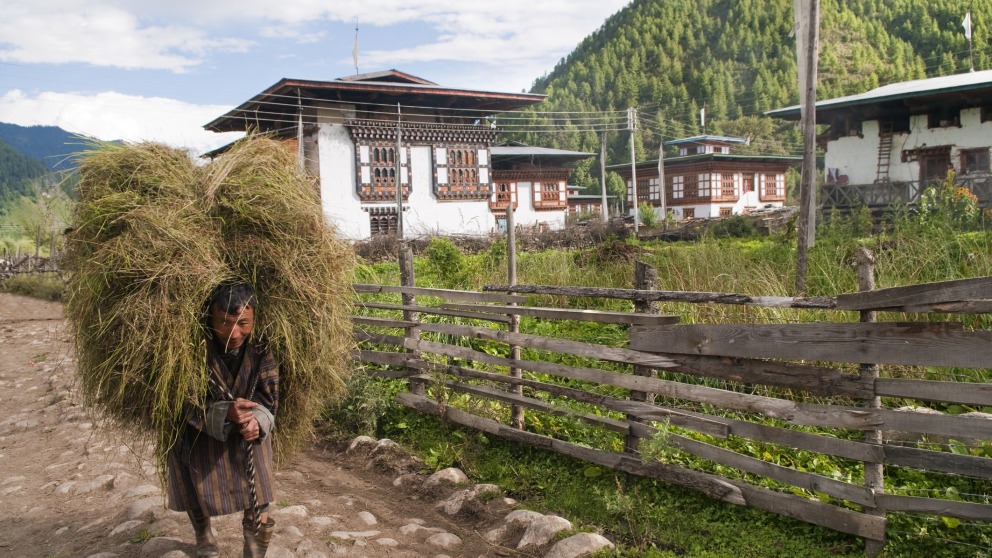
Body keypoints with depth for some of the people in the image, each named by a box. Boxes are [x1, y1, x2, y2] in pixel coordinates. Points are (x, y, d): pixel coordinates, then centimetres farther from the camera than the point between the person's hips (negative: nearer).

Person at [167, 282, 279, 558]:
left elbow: (269, 397, -12)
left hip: (246, 439, 1)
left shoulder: (261, 348, -21)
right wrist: (224, 413, -39)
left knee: (258, 510, 0)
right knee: (198, 501, 24)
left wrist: (257, 421, -33)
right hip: (199, 439, -1)